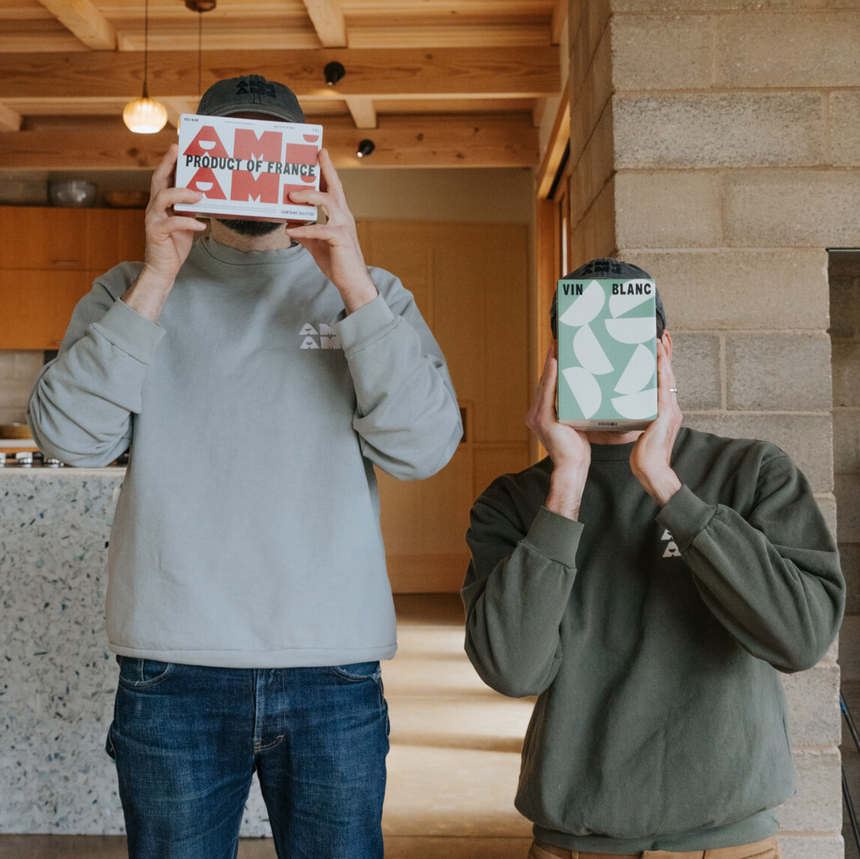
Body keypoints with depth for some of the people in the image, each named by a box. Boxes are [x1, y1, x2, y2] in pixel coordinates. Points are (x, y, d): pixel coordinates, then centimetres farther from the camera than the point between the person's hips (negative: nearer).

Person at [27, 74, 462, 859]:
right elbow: (71, 437, -6)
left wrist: (354, 284, -15)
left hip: (334, 671, 1)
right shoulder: (131, 291, 8)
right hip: (174, 669, 0)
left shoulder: (371, 294, 8)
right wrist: (156, 282, -13)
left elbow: (424, 448, -6)